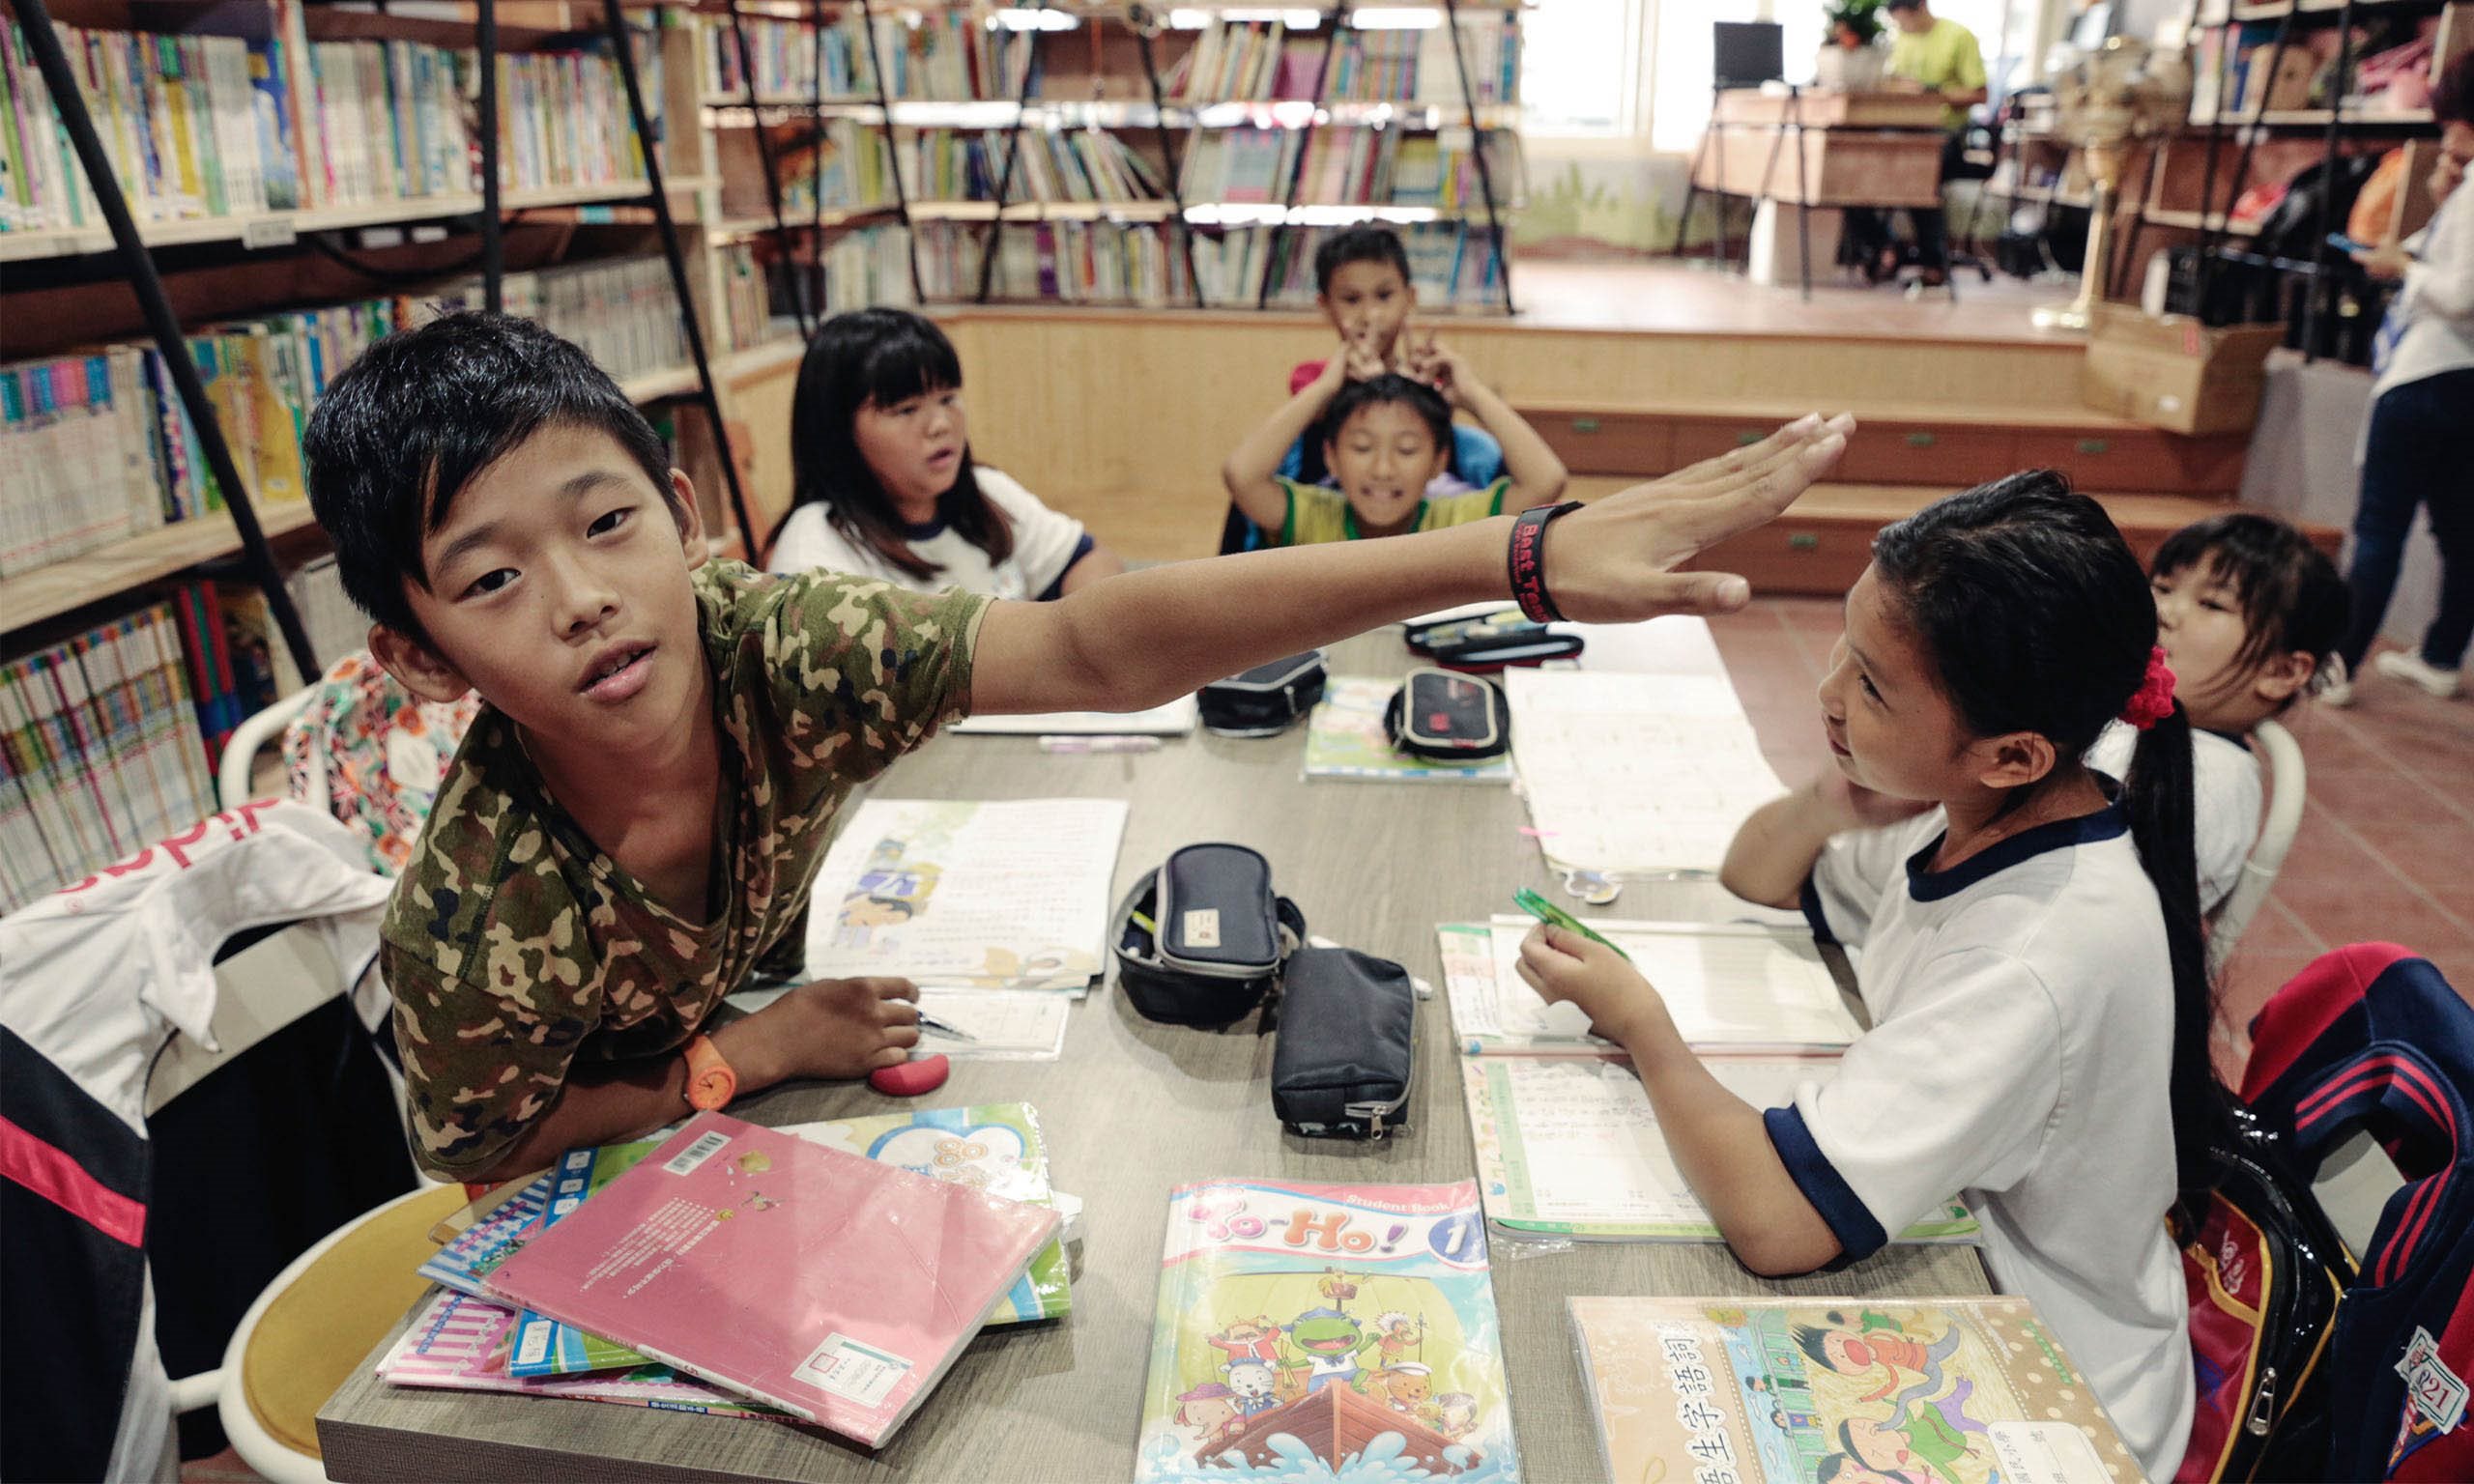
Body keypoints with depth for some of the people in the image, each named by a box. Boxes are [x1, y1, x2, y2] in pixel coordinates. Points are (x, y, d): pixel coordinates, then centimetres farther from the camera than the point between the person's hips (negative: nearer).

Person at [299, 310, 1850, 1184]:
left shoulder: (778, 647, -34)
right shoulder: (471, 921, -37)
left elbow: (1100, 651, -45)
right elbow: (490, 1154, -17)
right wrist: (758, 1056, -26)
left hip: (729, 1052, 2)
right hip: (586, 1185, -2)